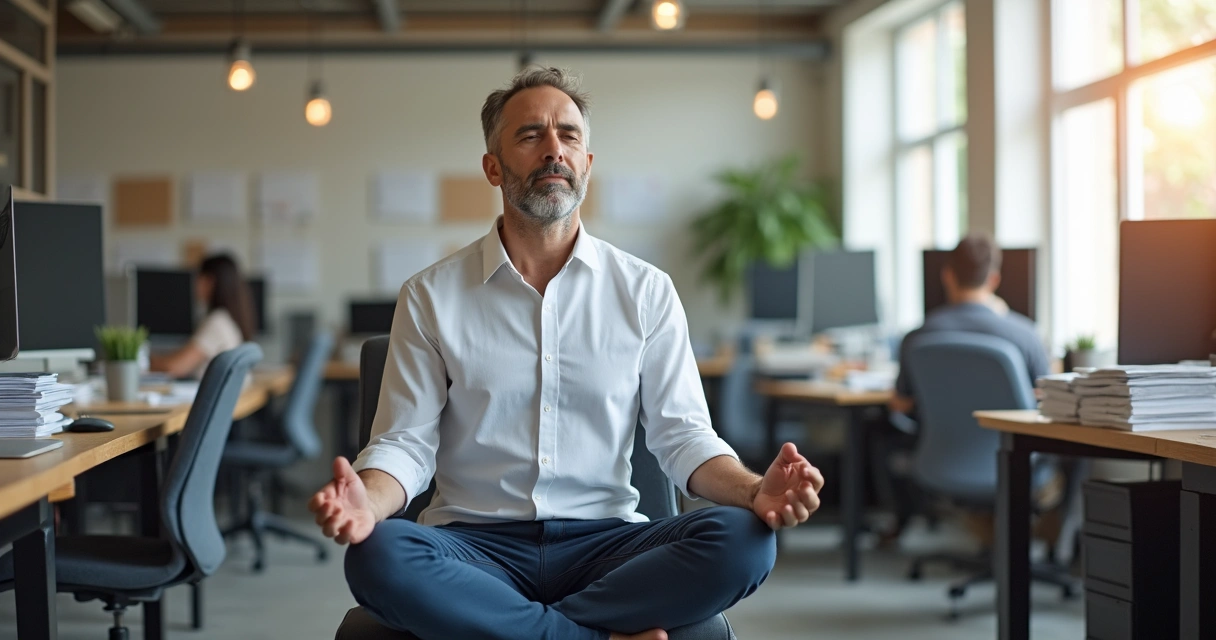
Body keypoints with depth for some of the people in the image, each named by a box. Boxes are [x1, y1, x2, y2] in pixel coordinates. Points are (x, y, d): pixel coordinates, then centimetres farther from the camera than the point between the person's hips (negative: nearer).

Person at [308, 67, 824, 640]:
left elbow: (682, 433, 5)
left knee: (743, 541, -27)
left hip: (602, 539, 1)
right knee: (378, 556, -34)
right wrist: (367, 501, -23)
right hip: (476, 541, -1)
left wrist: (755, 491, -17)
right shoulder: (432, 297, 5)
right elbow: (405, 441, 2)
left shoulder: (646, 291, 8)